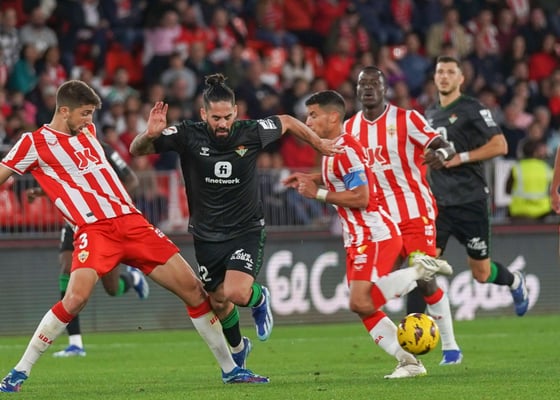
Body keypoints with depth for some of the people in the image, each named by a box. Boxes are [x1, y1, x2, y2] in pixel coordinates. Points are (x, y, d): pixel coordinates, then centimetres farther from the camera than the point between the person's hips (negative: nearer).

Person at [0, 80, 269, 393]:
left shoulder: (88, 131, 17)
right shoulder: (35, 143, -2)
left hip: (132, 222, 7)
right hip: (94, 230, -6)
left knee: (193, 288, 3)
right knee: (76, 298, -27)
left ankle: (230, 369, 14)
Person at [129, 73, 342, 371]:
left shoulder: (251, 132, -15)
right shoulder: (187, 135, -16)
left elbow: (286, 122, 6)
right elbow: (136, 150, -15)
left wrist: (318, 143, 15)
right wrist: (150, 135, -36)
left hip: (246, 231, -2)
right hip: (207, 234, 2)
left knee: (236, 293, -23)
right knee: (218, 303, 12)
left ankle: (259, 298, 15)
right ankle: (237, 347, 45)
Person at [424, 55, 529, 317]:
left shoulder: (472, 109, -6)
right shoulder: (431, 114, 14)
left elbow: (500, 145, -15)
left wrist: (461, 158, -18)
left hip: (470, 203, -5)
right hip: (438, 204, 5)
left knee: (481, 274, 7)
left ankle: (515, 282, 39)